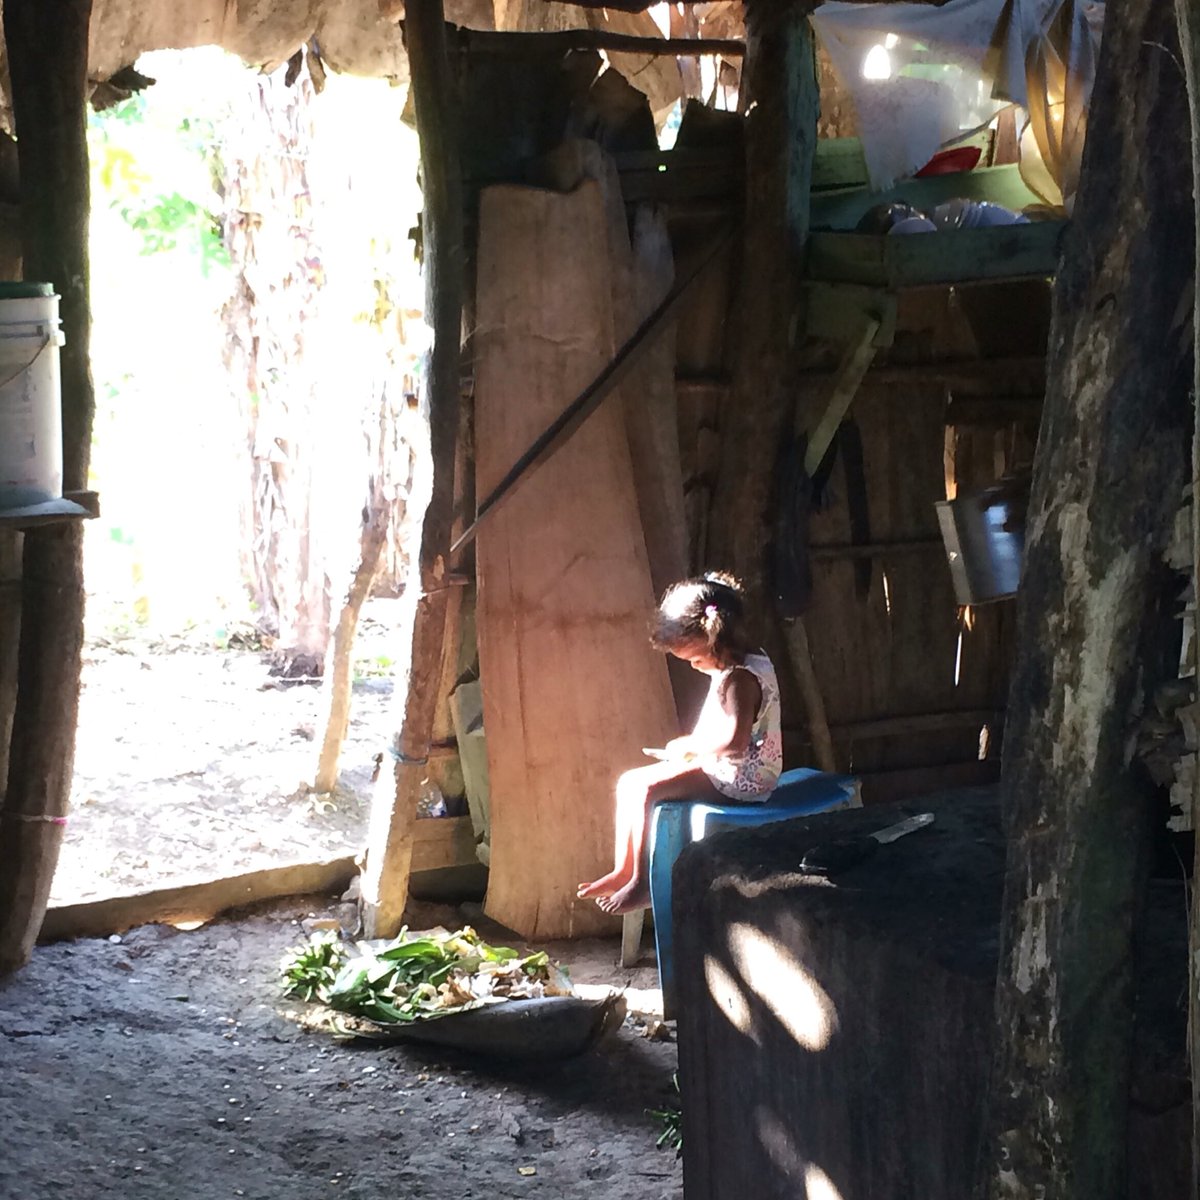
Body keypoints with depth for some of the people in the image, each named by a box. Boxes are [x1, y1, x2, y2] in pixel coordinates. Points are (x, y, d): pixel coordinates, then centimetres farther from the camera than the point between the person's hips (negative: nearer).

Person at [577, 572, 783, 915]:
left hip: (738, 778, -11)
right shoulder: (745, 664, 12)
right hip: (725, 770, 11)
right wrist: (689, 747, 6)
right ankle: (623, 871, 6)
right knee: (628, 782, 7)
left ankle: (641, 884, -16)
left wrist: (688, 745, -15)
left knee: (646, 790, -23)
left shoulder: (739, 678, -21)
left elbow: (734, 741, -30)